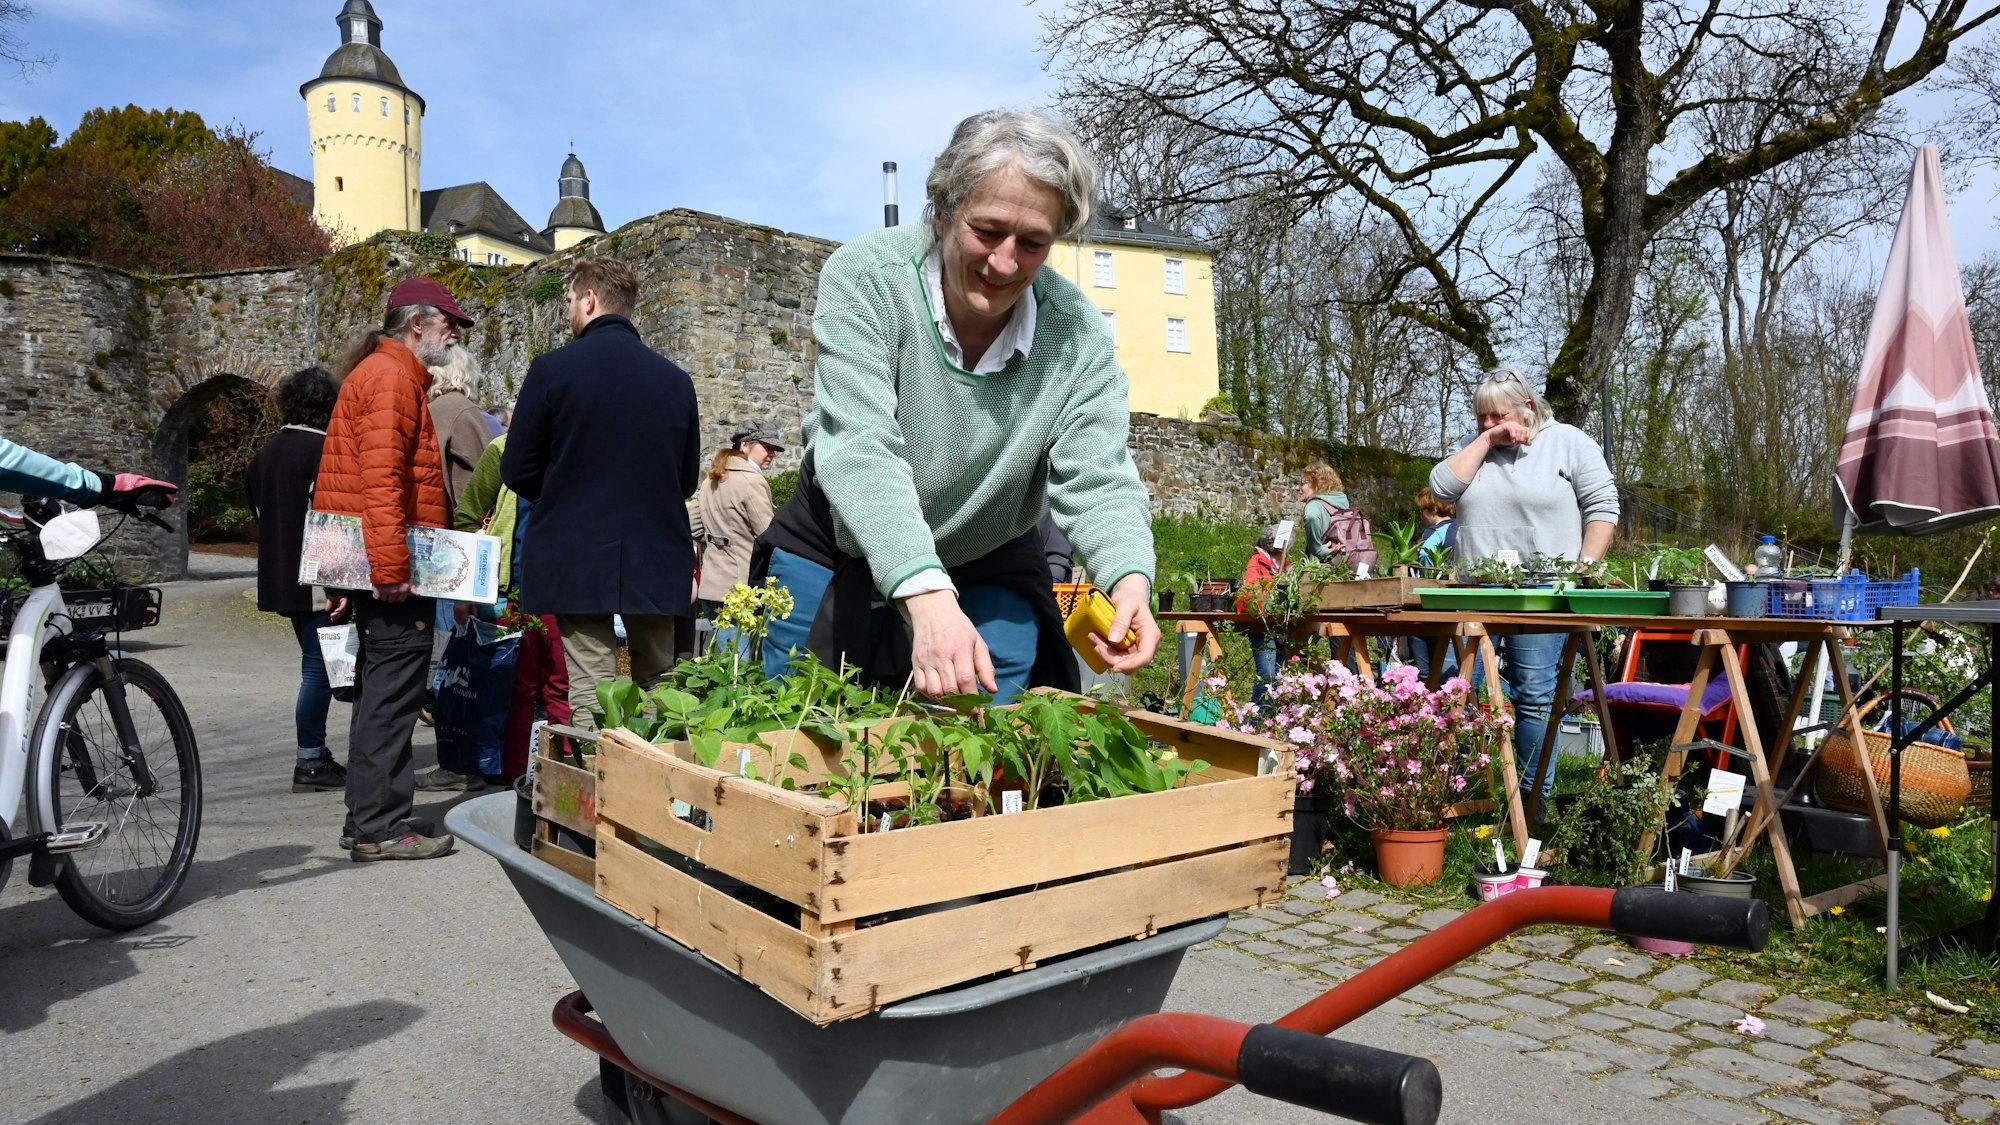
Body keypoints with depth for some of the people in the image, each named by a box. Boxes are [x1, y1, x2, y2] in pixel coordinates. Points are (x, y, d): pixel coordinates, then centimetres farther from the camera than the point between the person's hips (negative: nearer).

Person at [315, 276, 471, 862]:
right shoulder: (392, 376, -10)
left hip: (380, 568, 11)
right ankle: (379, 827, -2)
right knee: (393, 690, -7)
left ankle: (369, 815, 23)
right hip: (393, 565, -11)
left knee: (383, 689, 15)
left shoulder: (391, 374, 24)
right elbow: (381, 477, -21)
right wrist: (391, 567, -26)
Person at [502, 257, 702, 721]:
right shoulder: (676, 379, 4)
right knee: (658, 686, 14)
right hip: (656, 561, 4)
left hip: (577, 558, -3)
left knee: (589, 693, -1)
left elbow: (517, 472, -2)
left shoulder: (552, 369, -7)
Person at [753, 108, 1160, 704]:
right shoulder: (865, 276, -24)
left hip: (990, 568, 1)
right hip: (837, 549, -1)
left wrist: (1131, 580, -43)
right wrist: (928, 597, -49)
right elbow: (860, 449, -34)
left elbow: (1095, 480, -20)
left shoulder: (1077, 332, -18)